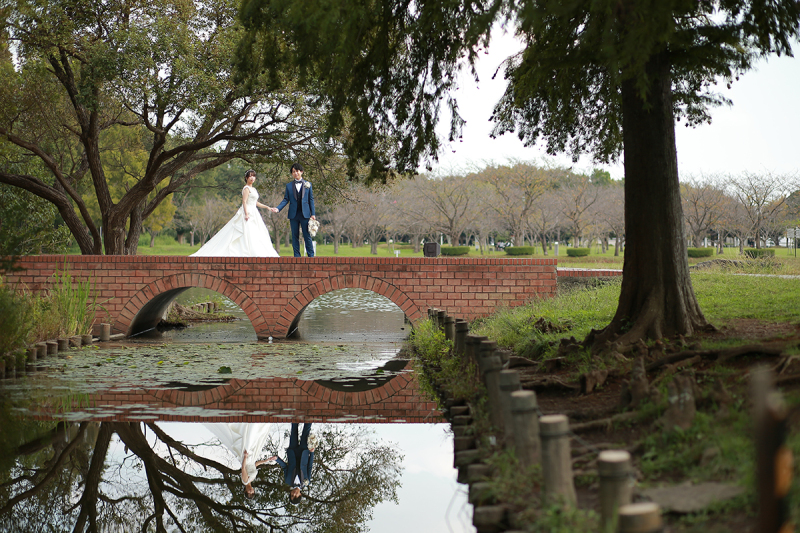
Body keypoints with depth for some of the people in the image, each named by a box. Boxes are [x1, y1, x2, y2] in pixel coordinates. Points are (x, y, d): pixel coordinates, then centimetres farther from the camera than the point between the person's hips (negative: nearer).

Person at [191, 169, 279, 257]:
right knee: (248, 233, -14)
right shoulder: (246, 188, -7)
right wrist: (246, 214, -26)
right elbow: (244, 202, -16)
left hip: (253, 214, 10)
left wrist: (268, 207, 27)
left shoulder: (253, 189, 20)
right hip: (248, 213, -10)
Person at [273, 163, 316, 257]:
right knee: (295, 236, 3)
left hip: (305, 214, -1)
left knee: (307, 236, -3)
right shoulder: (289, 185, 10)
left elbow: (311, 199, 7)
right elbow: (286, 200, 8)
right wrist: (278, 208, -9)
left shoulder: (307, 184, 8)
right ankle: (297, 256, 8)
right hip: (293, 214, 2)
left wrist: (313, 214, 2)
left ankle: (311, 256, 3)